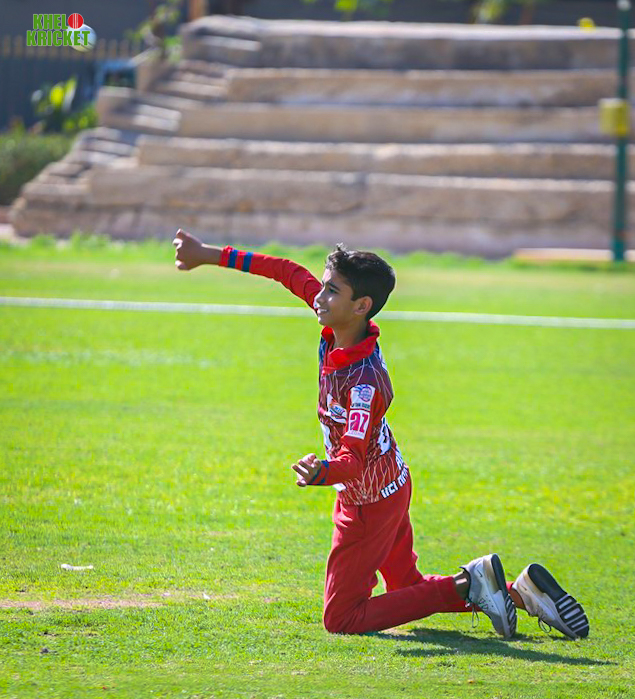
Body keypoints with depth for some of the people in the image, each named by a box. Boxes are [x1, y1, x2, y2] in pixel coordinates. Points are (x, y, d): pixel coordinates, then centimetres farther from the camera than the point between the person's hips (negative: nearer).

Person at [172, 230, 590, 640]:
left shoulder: (364, 381, -33)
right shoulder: (339, 328, -11)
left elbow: (353, 460, -38)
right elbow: (291, 273, 0)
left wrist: (320, 473, -60)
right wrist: (211, 256, 1)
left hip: (369, 505, -9)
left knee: (342, 620, 0)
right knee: (409, 590, 23)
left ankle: (469, 585, -5)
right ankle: (517, 592, 17)